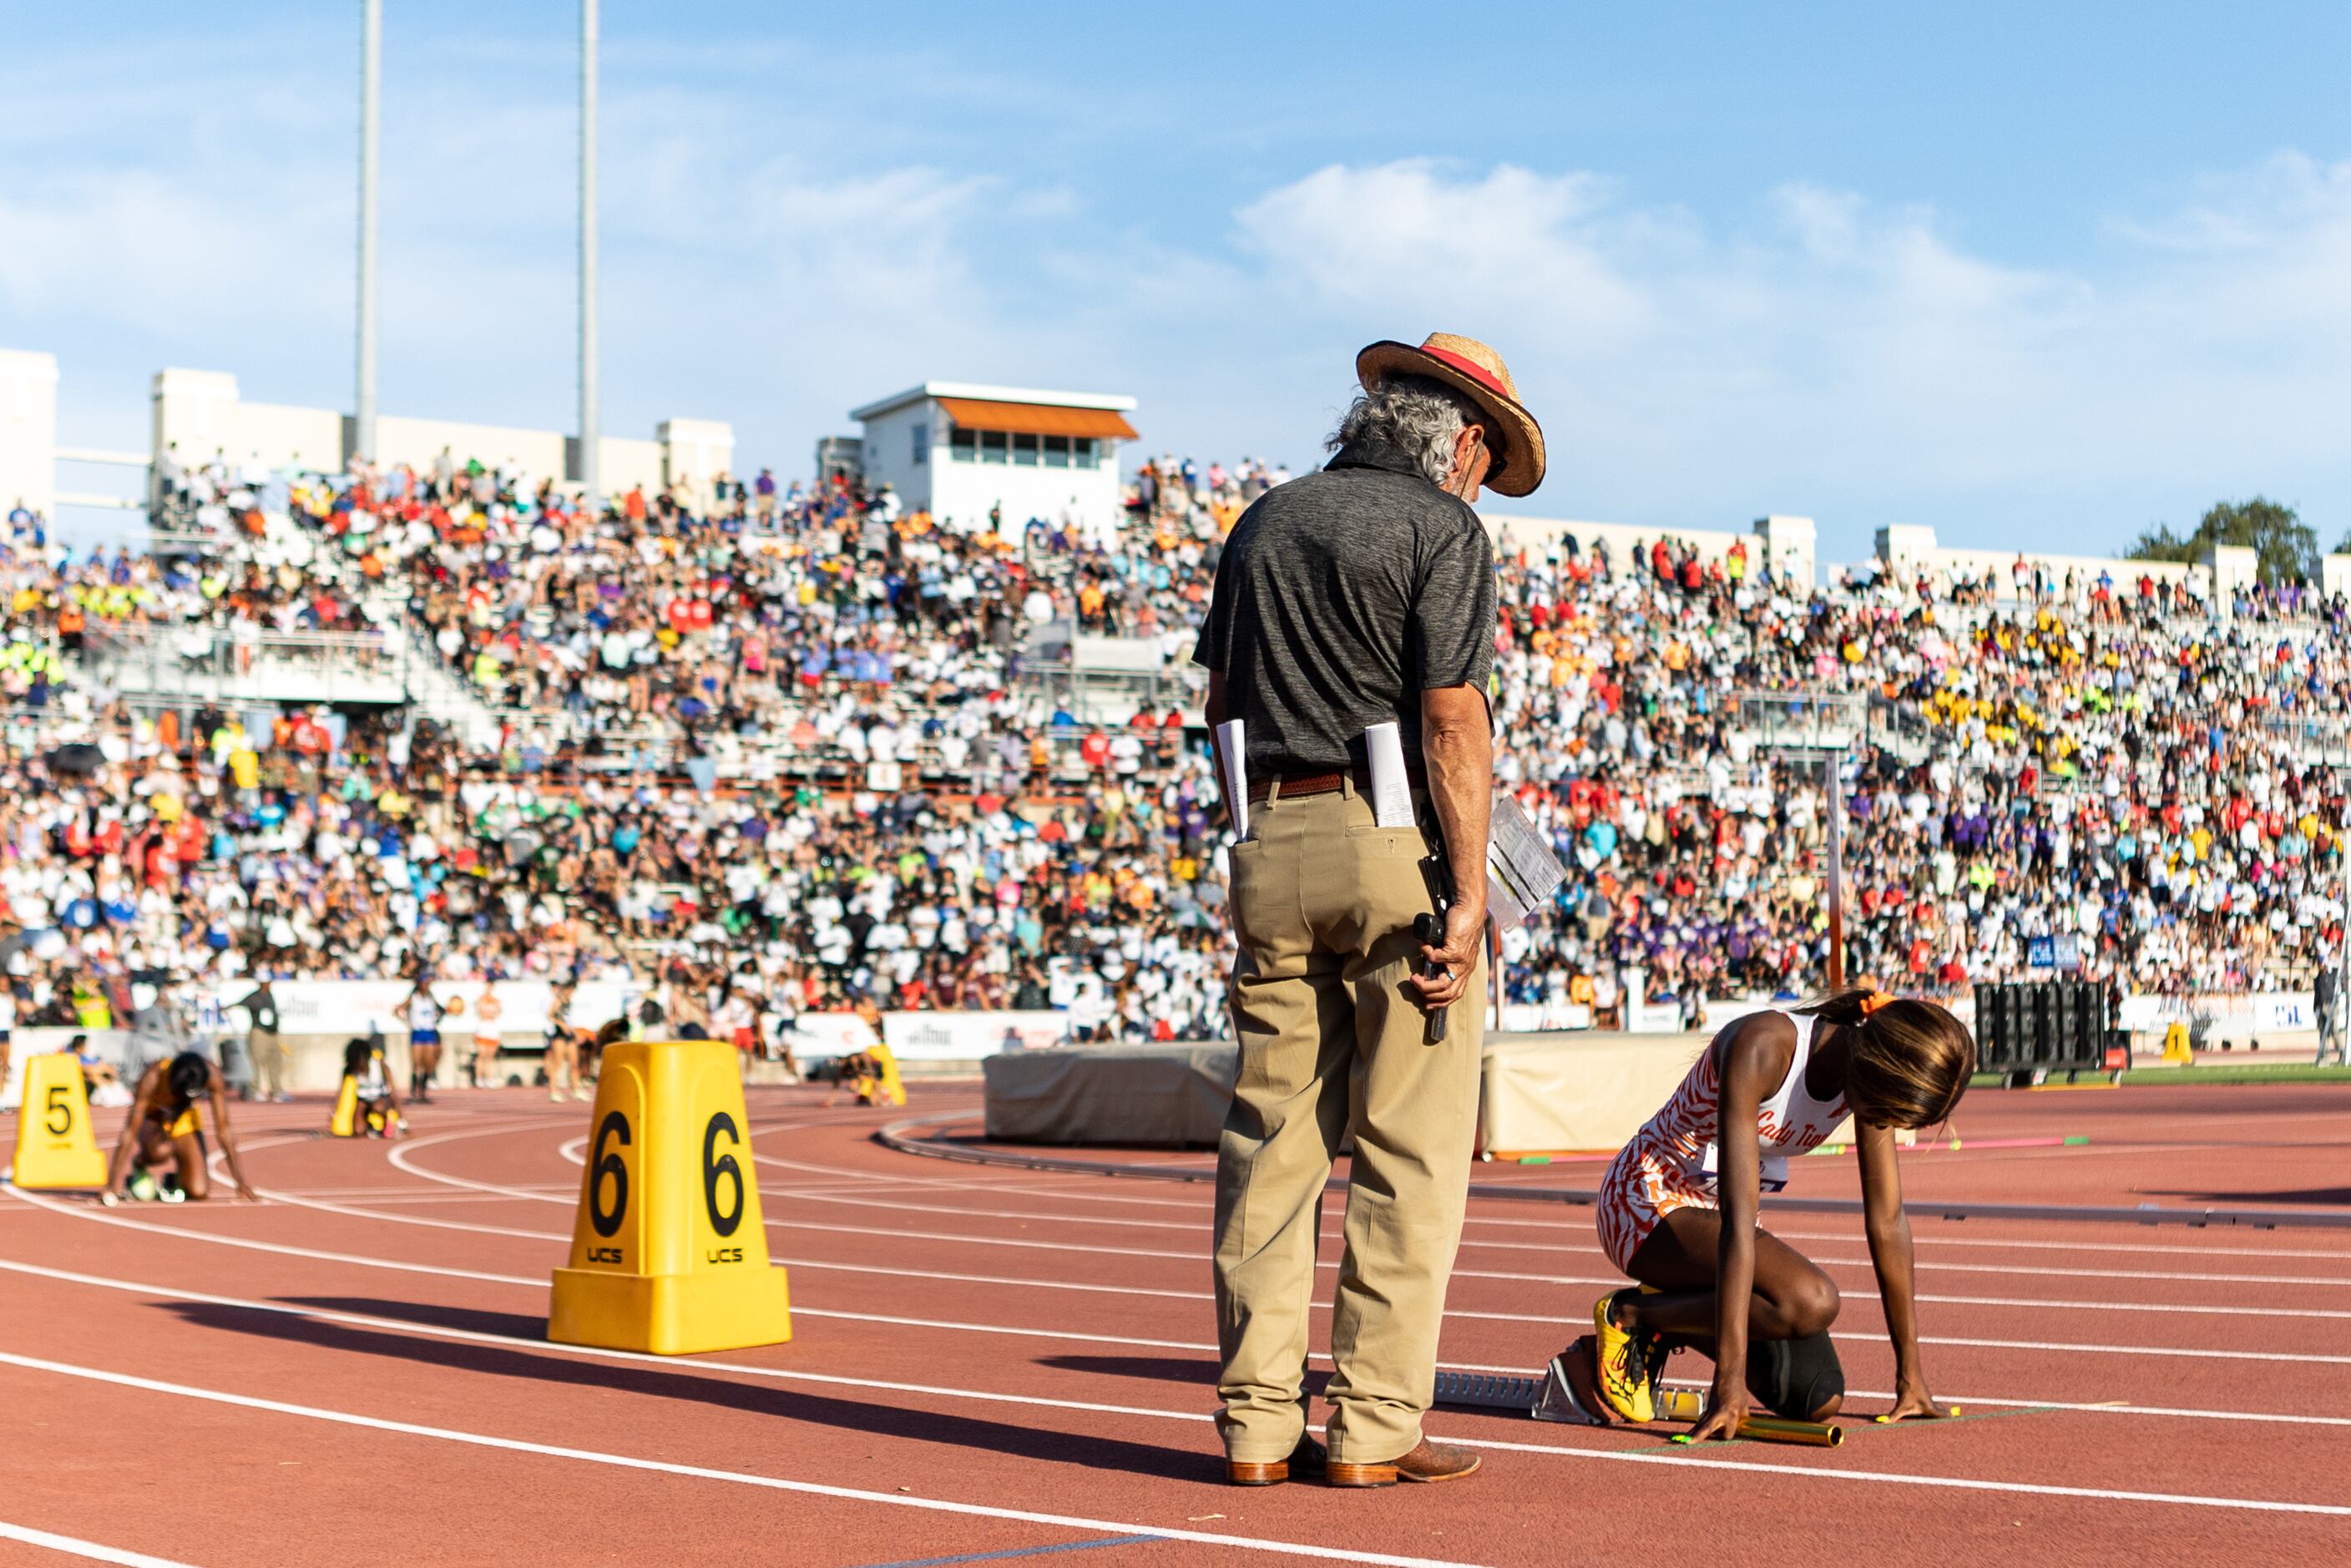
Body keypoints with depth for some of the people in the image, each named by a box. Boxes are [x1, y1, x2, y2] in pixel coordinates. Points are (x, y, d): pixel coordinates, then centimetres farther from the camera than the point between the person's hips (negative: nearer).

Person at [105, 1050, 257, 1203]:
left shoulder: (212, 1075, -31)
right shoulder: (152, 1078, -38)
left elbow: (223, 1131, -23)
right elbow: (130, 1133, -36)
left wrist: (240, 1180, -21)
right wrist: (115, 1183, -39)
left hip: (185, 1120, 2)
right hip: (151, 1117, -2)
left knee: (199, 1193, -14)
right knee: (161, 1151, -38)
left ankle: (175, 1180, 19)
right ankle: (138, 1164, -4)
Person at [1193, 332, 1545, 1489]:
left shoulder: (1264, 522, 16)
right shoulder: (1443, 529, -3)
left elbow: (1221, 698, 18)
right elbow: (1452, 718, -12)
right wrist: (1467, 895, -14)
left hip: (1272, 845, 6)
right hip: (1399, 843, -6)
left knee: (1273, 1138, 7)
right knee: (1408, 1151, 0)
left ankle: (1256, 1424, 8)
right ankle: (1373, 1427, 0)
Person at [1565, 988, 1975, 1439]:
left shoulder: (1872, 1071, -10)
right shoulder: (1762, 1047, -31)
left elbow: (1887, 1222, -2)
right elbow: (1738, 1219, -35)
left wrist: (1910, 1374, 0)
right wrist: (1730, 1381, -37)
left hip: (1710, 1211, 7)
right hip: (1647, 1200, -7)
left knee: (1819, 1399, -7)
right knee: (1811, 1302, -32)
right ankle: (1629, 1314, -10)